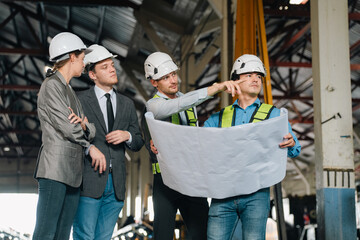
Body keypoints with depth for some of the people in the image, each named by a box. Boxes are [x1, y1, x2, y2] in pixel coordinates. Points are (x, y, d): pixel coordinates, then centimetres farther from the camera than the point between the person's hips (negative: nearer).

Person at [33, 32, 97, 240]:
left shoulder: (70, 91, 23)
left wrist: (85, 125, -8)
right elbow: (65, 127, -11)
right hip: (55, 169, -9)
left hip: (73, 173, 9)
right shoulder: (52, 85, -4)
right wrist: (90, 146, 6)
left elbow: (91, 132, 17)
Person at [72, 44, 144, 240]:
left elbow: (138, 143, 18)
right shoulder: (80, 100, 2)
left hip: (116, 183, 4)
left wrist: (127, 135, -3)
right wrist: (89, 148, -23)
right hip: (89, 180, -4)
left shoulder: (127, 104, 17)